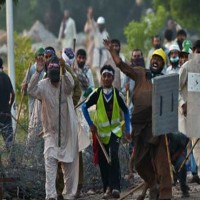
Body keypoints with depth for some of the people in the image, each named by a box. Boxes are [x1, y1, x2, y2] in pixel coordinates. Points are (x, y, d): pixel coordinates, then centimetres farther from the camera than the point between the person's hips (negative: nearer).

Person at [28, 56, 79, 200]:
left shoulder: (65, 82, -9)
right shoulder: (44, 85, -6)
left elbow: (70, 86, -32)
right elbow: (31, 90, -24)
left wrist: (64, 72, -53)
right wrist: (37, 72, -37)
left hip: (68, 131, 0)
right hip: (51, 131, 0)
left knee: (69, 164, 8)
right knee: (50, 160, -15)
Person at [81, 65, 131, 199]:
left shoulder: (117, 94, -9)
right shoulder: (96, 94, -9)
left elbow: (126, 111, 3)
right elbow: (84, 107, 3)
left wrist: (127, 130, 1)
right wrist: (91, 124, -3)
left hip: (115, 130, -2)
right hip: (101, 131, 2)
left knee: (113, 155, -22)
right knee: (103, 161, 5)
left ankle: (115, 187, -23)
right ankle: (107, 188, 19)